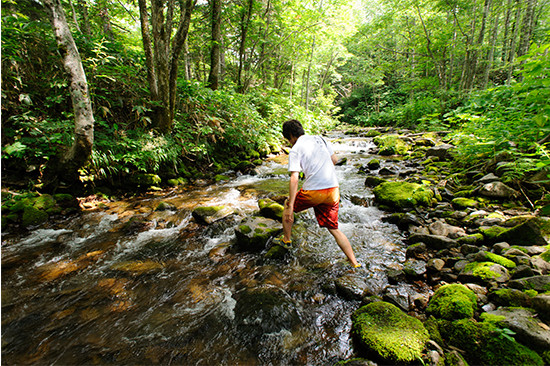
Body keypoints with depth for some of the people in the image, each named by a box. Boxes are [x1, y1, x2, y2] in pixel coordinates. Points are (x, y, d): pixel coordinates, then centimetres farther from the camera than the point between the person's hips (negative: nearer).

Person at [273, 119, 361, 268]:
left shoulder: (295, 150, -4)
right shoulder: (320, 139, 13)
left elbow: (294, 178, -14)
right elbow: (334, 160, 17)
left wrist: (291, 205, -15)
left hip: (313, 192, -5)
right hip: (333, 190, 5)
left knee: (287, 205, 23)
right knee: (334, 229, 16)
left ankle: (286, 240, 34)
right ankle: (354, 263, 16)